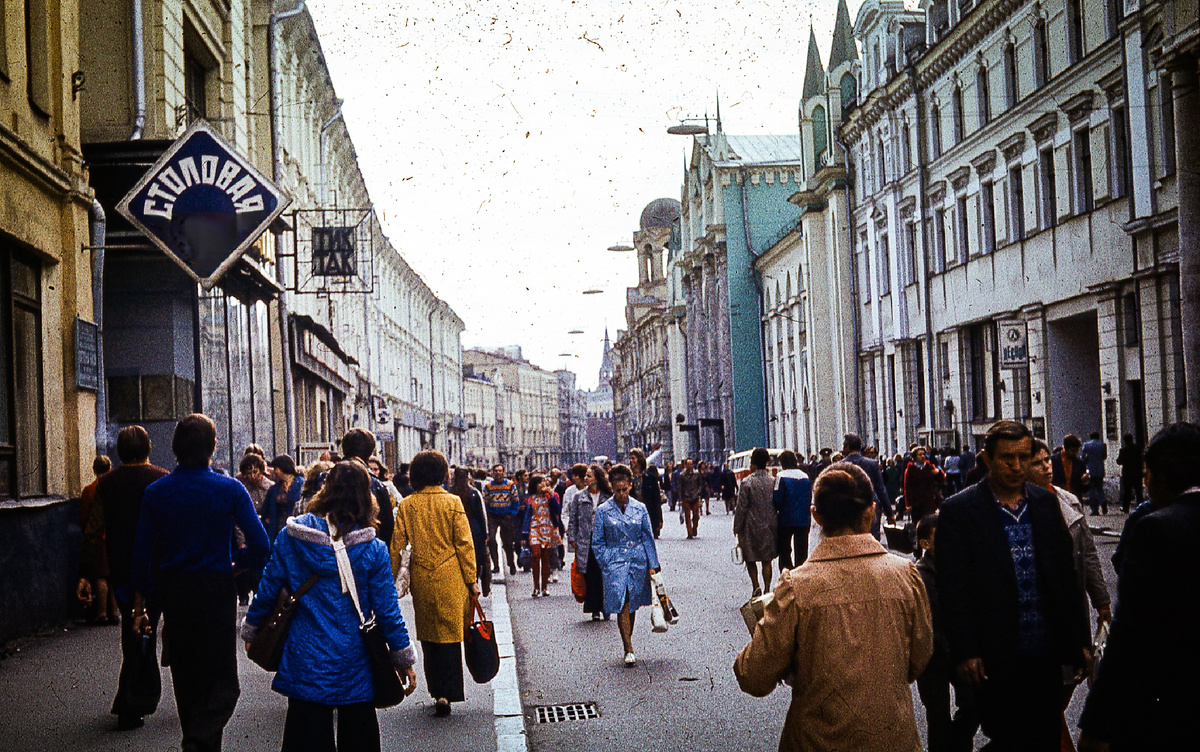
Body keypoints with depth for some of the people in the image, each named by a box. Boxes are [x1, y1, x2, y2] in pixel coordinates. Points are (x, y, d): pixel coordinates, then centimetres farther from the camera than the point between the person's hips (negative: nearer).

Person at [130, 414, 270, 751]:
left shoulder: (156, 492, -1)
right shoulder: (230, 489, -9)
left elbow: (142, 553, 1)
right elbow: (261, 545, -13)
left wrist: (143, 601, 10)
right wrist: (238, 565, 8)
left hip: (173, 593, 3)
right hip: (216, 591, -3)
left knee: (186, 679, 17)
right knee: (222, 681, 1)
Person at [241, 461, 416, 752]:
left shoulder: (290, 537, -6)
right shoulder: (374, 550, -9)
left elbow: (268, 590, 1)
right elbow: (387, 610, -7)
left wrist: (251, 630, 17)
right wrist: (405, 659, 3)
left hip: (304, 659, 0)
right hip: (355, 663, 0)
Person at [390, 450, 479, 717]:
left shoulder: (406, 505, -1)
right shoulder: (452, 503, -6)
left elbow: (397, 546, 2)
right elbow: (464, 544, -5)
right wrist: (471, 579, 1)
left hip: (421, 577, 2)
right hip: (450, 577, -2)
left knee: (428, 636, 14)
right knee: (449, 634, 2)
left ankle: (437, 691, 19)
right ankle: (446, 694, -7)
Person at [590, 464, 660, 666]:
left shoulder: (640, 508, 4)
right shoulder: (603, 511, -1)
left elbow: (648, 538, 9)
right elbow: (597, 543, 3)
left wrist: (652, 565, 5)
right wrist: (605, 565, -5)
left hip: (638, 561, 2)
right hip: (614, 562, -2)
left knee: (633, 605, 10)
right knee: (622, 605, -11)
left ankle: (627, 641, 28)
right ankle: (629, 651, -10)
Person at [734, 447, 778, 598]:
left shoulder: (747, 482, -12)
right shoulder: (773, 481, 1)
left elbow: (741, 508, -11)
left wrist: (737, 528, -3)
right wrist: (774, 523, 15)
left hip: (751, 526, -4)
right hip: (769, 526, 4)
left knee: (750, 558, 10)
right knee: (767, 560, 9)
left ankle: (756, 587, -2)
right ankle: (767, 590, 7)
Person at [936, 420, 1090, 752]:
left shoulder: (1046, 503, 7)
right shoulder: (959, 511, -8)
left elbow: (1067, 574, 11)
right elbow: (952, 588, -9)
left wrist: (1079, 639, 9)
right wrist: (965, 653, -13)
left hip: (1046, 655, 4)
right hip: (996, 660, -4)